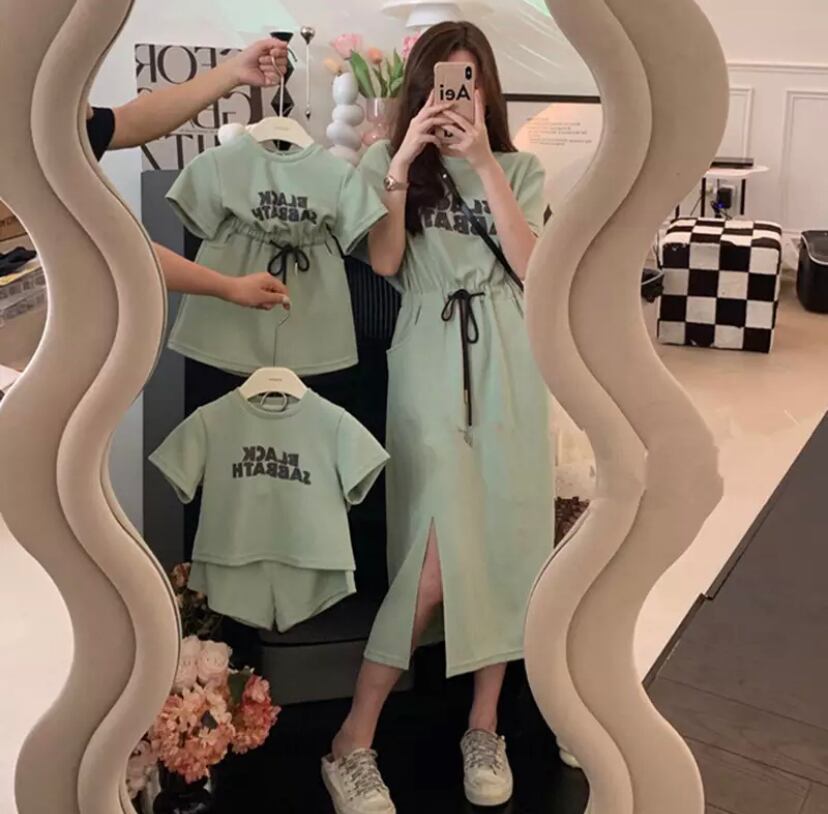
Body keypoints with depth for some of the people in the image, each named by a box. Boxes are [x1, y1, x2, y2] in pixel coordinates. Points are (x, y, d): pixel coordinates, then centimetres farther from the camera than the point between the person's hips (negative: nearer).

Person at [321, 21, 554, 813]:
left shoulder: (519, 168, 12)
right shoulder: (387, 160, 9)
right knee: (440, 552, -13)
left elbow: (529, 262, -4)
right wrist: (404, 161, -14)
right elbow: (382, 262, -6)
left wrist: (483, 162, -10)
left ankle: (484, 728, 17)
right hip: (429, 357, -3)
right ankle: (352, 744, -2)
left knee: (504, 540, 3)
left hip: (507, 359, 3)